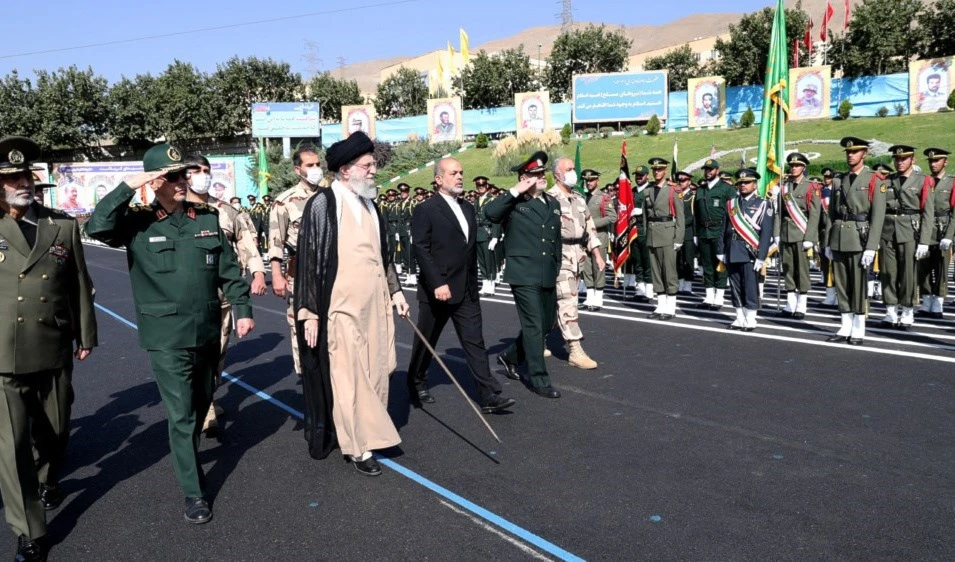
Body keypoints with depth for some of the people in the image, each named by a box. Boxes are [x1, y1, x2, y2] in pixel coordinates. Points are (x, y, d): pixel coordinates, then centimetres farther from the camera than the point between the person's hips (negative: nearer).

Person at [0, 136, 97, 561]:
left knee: (55, 431, 17)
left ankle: (47, 480, 49)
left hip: (55, 351, 2)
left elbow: (80, 286, 8)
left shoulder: (64, 226, 4)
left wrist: (86, 335, 10)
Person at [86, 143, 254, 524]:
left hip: (207, 331, 4)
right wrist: (128, 187, -21)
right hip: (166, 337, -4)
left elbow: (228, 269, 7)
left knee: (202, 403, 21)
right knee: (181, 414, -2)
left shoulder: (207, 217, 5)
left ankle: (186, 454, 48)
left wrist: (242, 309, 4)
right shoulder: (138, 223, -4)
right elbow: (96, 227, -21)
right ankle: (194, 492, 11)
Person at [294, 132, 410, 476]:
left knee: (374, 373, 11)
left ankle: (367, 432, 25)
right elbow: (308, 259, -10)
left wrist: (395, 290, 17)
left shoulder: (369, 204, 11)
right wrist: (309, 313, -11)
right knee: (347, 377, -1)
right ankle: (357, 446, 11)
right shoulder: (323, 204, -10)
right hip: (341, 307, -7)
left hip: (375, 306, 7)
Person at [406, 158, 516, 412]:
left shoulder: (468, 209, 13)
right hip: (438, 289, -5)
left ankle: (489, 396, 1)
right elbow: (421, 250, -15)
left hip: (467, 290, 5)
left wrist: (473, 283, 15)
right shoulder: (425, 210, -8)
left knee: (475, 342, 1)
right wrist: (437, 284, -22)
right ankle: (417, 385, 32)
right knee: (426, 342, 11)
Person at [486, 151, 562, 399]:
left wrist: (556, 269, 18)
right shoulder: (514, 203, -6)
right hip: (524, 276, -7)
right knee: (534, 327, -3)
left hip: (548, 276, 7)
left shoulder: (553, 203, 14)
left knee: (546, 325, 15)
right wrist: (515, 191, -21)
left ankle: (510, 357, 36)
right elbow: (490, 212, -27)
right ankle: (539, 379, 8)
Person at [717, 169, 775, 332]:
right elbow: (724, 229, 13)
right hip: (732, 253, 4)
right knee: (735, 287, 8)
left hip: (750, 252, -4)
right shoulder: (731, 203, 13)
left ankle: (750, 321, 6)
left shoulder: (762, 204, 1)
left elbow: (766, 232, -5)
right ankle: (740, 319, 17)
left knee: (750, 287, -2)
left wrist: (761, 256, -12)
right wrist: (721, 251, 7)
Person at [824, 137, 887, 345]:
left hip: (860, 237, -5)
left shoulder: (875, 180, -3)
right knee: (841, 285, 7)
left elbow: (878, 215, -9)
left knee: (858, 285, 0)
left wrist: (871, 247, -15)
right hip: (838, 238, 5)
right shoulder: (838, 180, 12)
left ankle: (858, 330, 10)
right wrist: (828, 242, 9)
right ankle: (845, 328, 16)